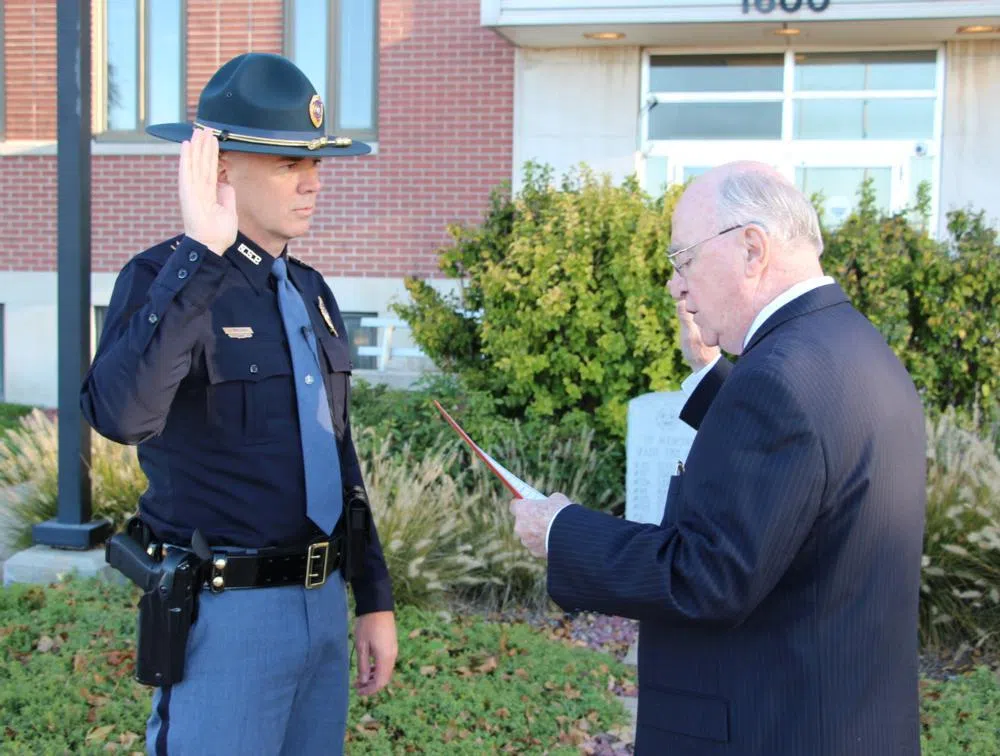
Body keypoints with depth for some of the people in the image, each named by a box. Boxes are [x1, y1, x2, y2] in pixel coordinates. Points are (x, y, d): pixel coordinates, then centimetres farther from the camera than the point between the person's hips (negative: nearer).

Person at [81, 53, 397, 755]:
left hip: (323, 602, 7)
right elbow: (122, 414, -34)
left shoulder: (311, 291, 10)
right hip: (226, 612, -7)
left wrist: (374, 599, 14)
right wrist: (202, 250, -33)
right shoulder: (162, 278, -13)